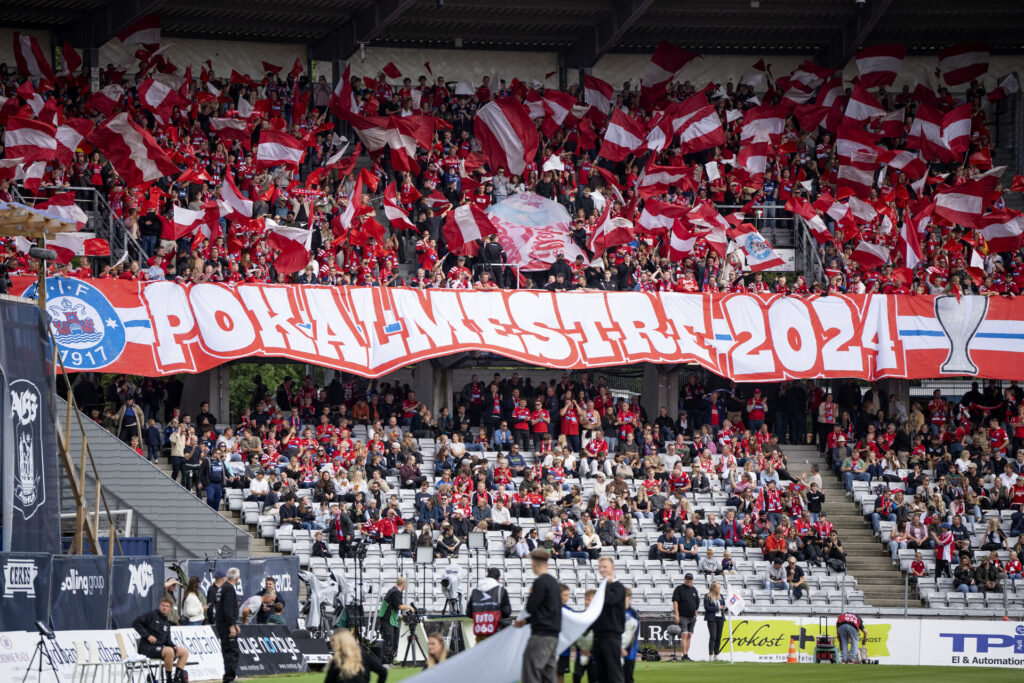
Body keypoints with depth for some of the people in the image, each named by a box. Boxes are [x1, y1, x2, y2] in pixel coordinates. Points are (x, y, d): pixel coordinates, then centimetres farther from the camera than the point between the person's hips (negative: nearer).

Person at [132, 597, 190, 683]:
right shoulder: (152, 614, -1)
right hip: (147, 647, -8)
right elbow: (135, 623, -10)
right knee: (169, 651, -34)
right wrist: (147, 635, -16)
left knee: (184, 652, 2)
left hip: (159, 648, 8)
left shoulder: (166, 624, 21)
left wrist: (174, 646, -4)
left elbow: (167, 640, 19)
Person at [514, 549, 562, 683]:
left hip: (541, 634, -9)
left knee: (531, 669, -11)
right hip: (554, 634, 9)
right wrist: (526, 621, 20)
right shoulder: (554, 581, 15)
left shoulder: (540, 582, -12)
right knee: (548, 670, 11)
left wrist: (520, 618, 7)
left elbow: (530, 607, -14)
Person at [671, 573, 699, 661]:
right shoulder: (679, 589, -3)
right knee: (684, 635, -15)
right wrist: (677, 615, -17)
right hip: (683, 616, -6)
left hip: (692, 617, 6)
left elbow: (697, 603, 22)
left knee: (689, 636, 6)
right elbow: (675, 601, -10)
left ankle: (686, 656, 9)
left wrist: (695, 614, 15)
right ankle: (684, 655, -20)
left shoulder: (694, 590, 15)